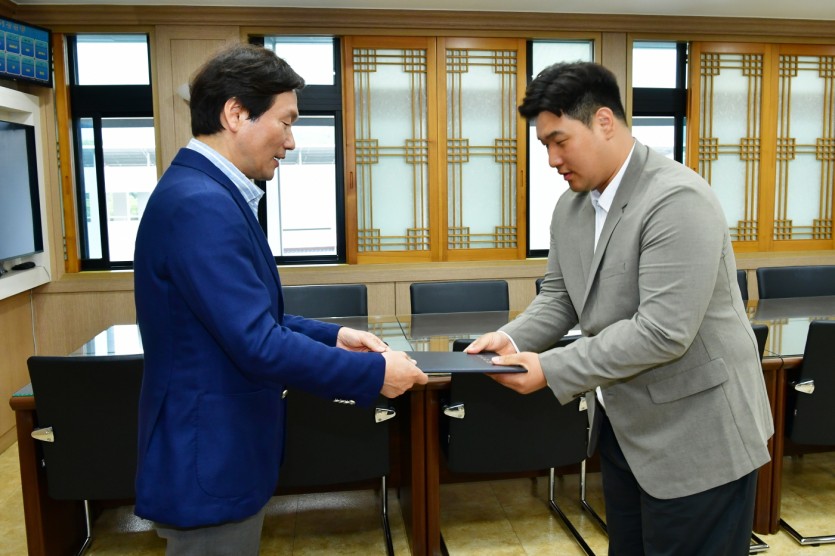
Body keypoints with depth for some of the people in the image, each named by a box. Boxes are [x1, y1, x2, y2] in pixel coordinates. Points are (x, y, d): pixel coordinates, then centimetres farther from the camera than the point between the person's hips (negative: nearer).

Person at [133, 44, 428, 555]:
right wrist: (375, 373, -18)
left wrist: (333, 336, 5)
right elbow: (259, 345, -27)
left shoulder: (205, 191, 8)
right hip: (209, 461, -10)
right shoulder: (202, 204, -24)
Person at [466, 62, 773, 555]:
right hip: (623, 426, 8)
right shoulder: (571, 206, 4)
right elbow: (559, 296, 10)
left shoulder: (677, 200, -23)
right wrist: (513, 338, -9)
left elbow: (663, 331, -28)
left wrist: (551, 369, -25)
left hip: (695, 438, -8)